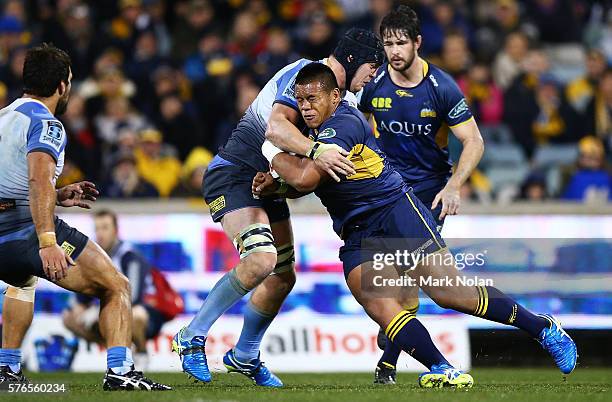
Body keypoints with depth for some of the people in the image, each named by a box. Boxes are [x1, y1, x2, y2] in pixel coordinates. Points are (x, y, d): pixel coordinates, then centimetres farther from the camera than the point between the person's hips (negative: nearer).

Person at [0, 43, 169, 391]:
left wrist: (57, 197, 31)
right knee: (117, 287, -2)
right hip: (32, 231, -9)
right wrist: (47, 243, -33)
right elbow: (39, 181, -25)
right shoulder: (45, 124, -9)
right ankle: (120, 371, -19)